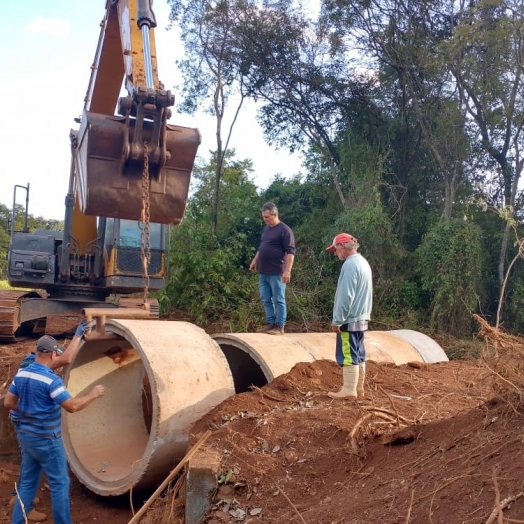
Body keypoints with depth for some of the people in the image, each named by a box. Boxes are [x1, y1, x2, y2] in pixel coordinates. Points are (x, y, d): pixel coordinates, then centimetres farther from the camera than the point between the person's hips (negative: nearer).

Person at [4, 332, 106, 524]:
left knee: (27, 483, 17)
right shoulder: (51, 379, -23)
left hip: (25, 435, 8)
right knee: (59, 483, 5)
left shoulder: (21, 374, 2)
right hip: (45, 439, -8)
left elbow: (8, 402, 9)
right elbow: (72, 406, -25)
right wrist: (92, 395, -11)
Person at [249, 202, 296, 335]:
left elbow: (290, 252, -15)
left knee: (278, 300, -1)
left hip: (276, 273, -8)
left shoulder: (284, 230, -10)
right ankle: (270, 323, 21)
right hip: (263, 272, 8)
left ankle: (279, 326, 5)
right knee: (265, 300, 11)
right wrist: (254, 261, 23)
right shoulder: (266, 229, 15)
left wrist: (287, 271, -21)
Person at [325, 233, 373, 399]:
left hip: (350, 319, -10)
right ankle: (358, 388, 20)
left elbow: (345, 297, -21)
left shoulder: (350, 265, -18)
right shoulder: (363, 262, 13)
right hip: (361, 318, 10)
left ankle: (349, 390, 0)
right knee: (358, 354, 13)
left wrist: (337, 320, -15)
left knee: (348, 355, -4)